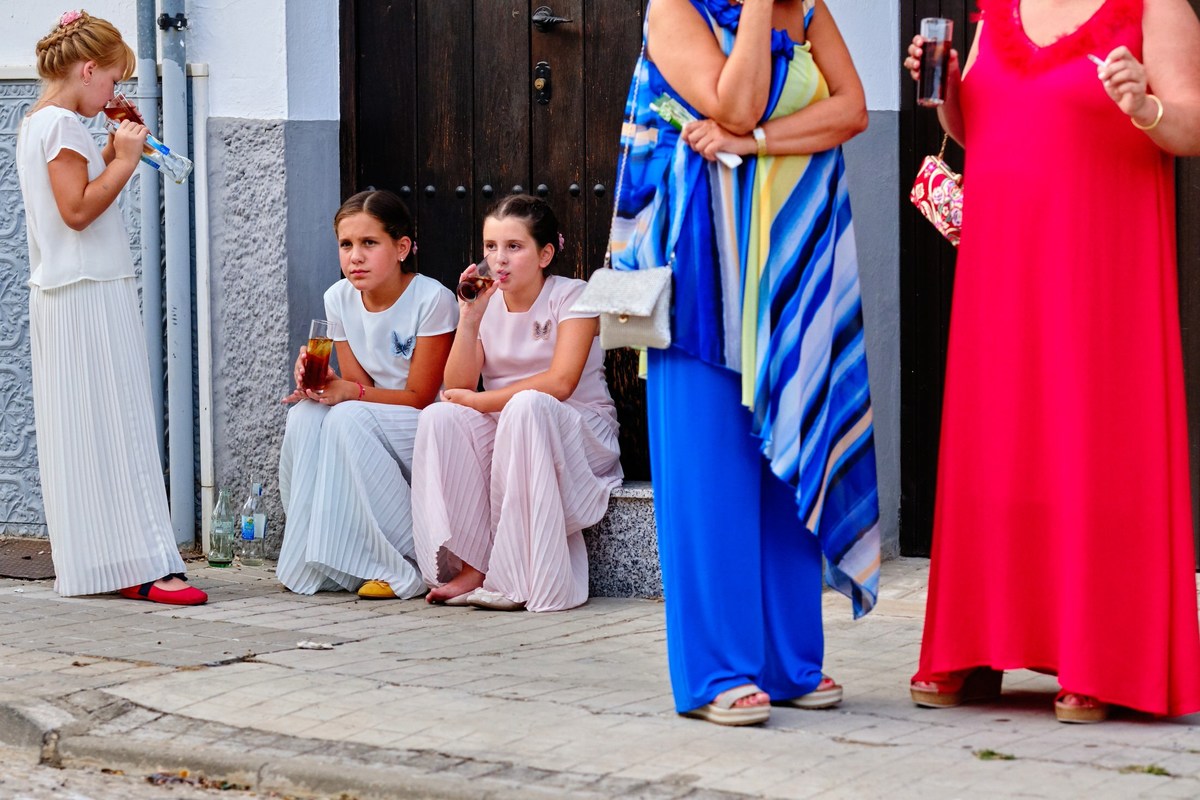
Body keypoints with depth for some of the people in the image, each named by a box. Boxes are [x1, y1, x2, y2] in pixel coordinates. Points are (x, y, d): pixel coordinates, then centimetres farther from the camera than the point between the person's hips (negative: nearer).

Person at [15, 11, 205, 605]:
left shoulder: (35, 123, 16)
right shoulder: (63, 125, -14)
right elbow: (78, 209, -21)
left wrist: (109, 157, 13)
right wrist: (124, 159, -14)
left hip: (60, 295, 10)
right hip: (90, 293, -10)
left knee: (80, 432, 10)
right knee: (113, 425, -11)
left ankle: (89, 565, 14)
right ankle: (140, 565, -12)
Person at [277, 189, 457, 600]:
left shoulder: (432, 299, -17)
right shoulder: (339, 299, 1)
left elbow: (418, 396, -15)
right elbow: (357, 385, 2)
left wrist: (349, 393, -28)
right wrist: (321, 381, -20)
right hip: (370, 427, 6)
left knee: (349, 418, -31)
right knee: (306, 414, -22)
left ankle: (400, 567, -22)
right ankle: (314, 560, -13)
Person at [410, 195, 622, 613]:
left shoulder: (571, 296, -7)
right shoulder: (486, 302, 7)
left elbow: (559, 384, -20)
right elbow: (459, 386, -4)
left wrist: (478, 401, -16)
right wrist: (469, 318, -14)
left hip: (579, 434, -5)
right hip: (501, 436, 5)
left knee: (525, 406, -37)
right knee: (438, 417, -23)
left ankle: (522, 579, -35)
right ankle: (470, 566, -26)